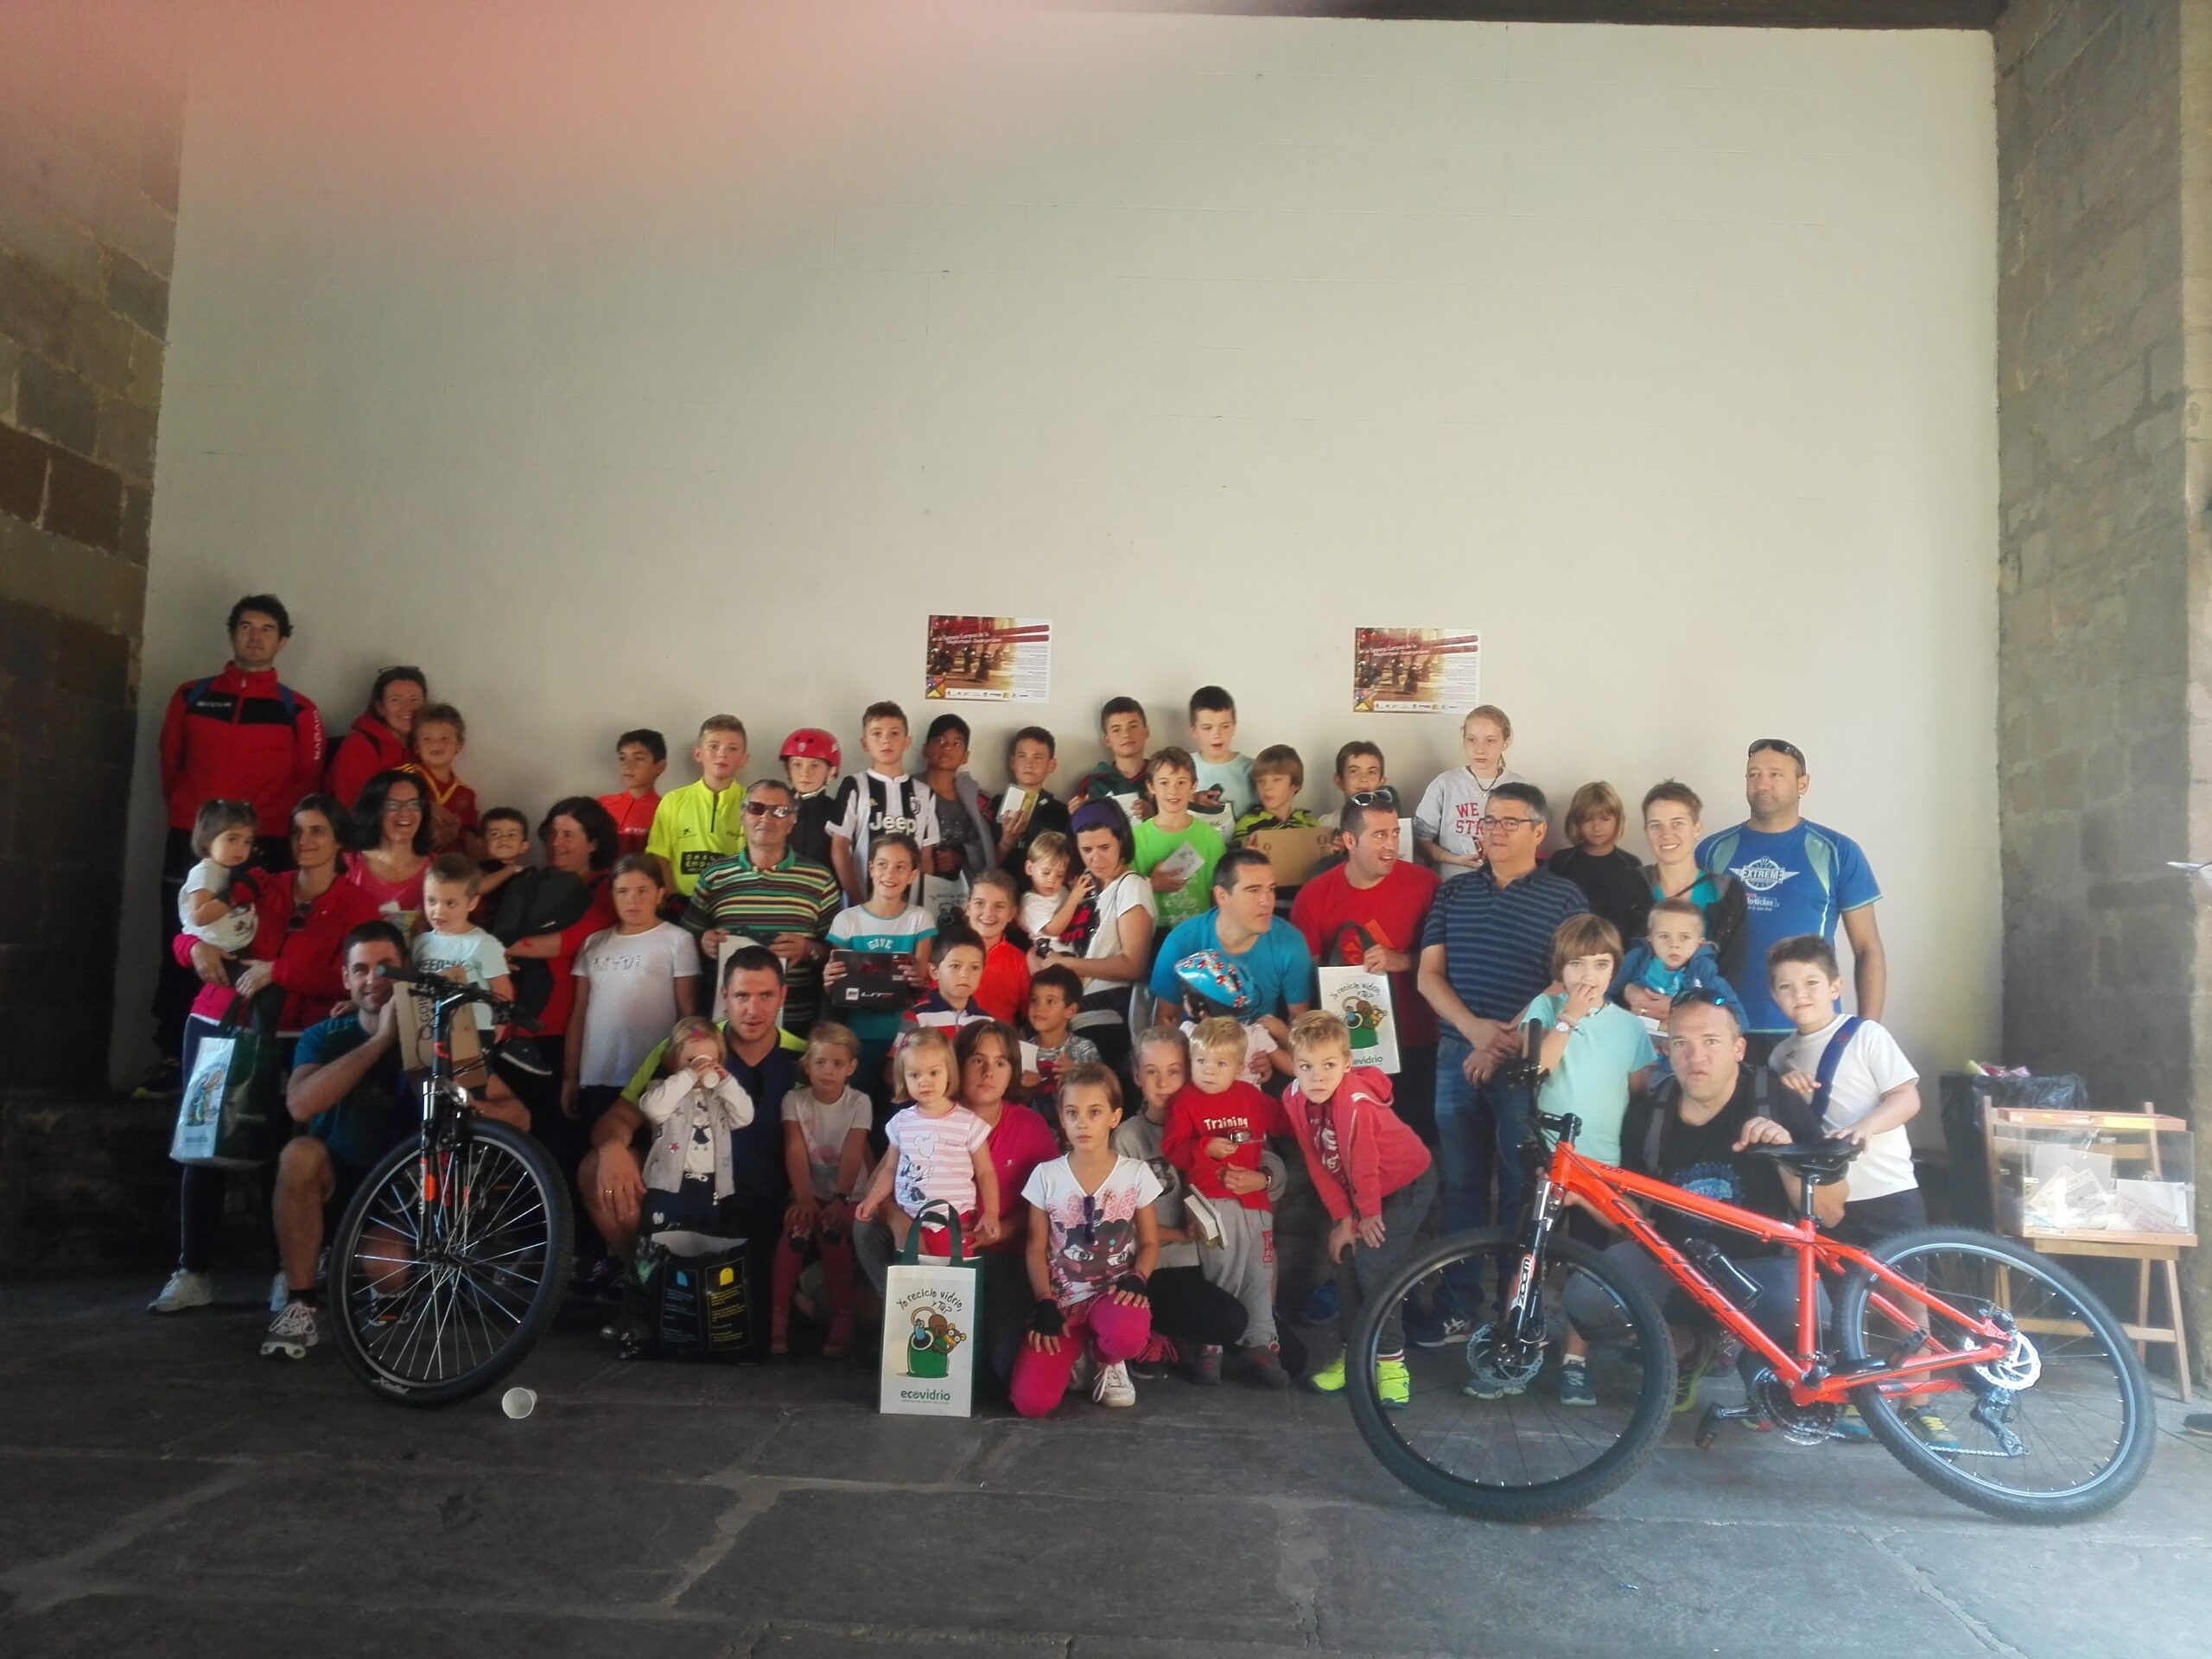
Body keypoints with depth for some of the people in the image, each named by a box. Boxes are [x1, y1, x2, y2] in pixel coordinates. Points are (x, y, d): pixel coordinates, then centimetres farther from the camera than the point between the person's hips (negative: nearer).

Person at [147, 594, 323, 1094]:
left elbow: (307, 782, 2)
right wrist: (187, 818, 7)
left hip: (263, 849, -2)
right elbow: (170, 765, 15)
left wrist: (260, 824, -7)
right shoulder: (191, 696, 11)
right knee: (180, 950, 1)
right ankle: (170, 1058, 6)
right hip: (190, 843, 2)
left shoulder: (298, 711, 5)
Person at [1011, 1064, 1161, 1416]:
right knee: (1031, 1401, -21)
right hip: (1062, 1301, 1)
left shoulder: (1136, 1174, -3)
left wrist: (1136, 1280, -16)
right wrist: (1044, 1304, -9)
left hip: (1112, 1293, -1)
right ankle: (1078, 1353, 15)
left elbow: (1150, 1243, 4)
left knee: (1127, 1335, -40)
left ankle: (1107, 1360, 2)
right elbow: (1036, 1248, 3)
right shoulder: (1046, 1176, -2)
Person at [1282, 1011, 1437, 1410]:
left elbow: (1364, 1165, -23)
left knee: (1373, 1262, -15)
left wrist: (1369, 1214, -10)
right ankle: (1353, 1354, 21)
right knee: (1346, 1264, 5)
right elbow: (1318, 1163, -7)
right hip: (1361, 1190, 6)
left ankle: (1391, 1362, -4)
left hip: (1409, 1182, -6)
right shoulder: (1295, 1099, -16)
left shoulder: (1355, 1102, -36)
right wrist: (1342, 1218, -5)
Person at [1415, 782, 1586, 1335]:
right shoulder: (1454, 894, 11)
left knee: (1522, 1189, 0)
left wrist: (1507, 1042, -13)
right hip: (1458, 1054, 3)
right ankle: (1459, 1305, 14)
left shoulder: (1564, 898, 2)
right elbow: (1428, 975, 6)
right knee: (1461, 1183, 7)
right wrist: (1474, 1029, -11)